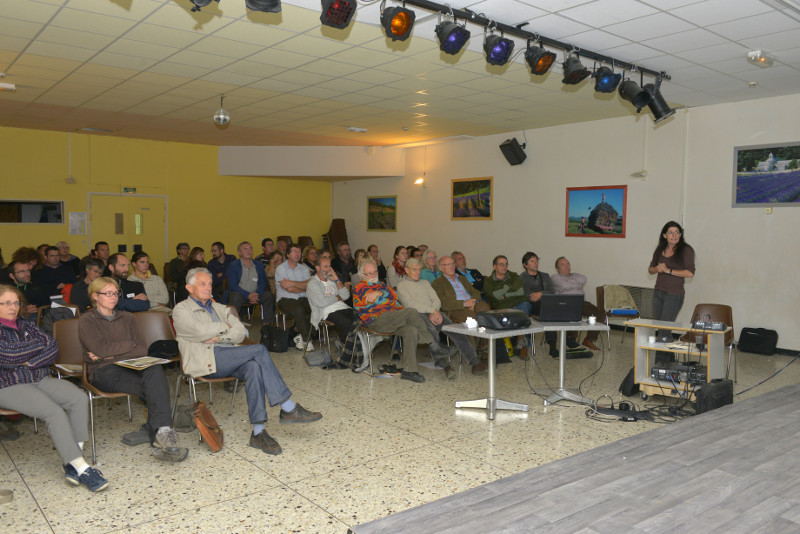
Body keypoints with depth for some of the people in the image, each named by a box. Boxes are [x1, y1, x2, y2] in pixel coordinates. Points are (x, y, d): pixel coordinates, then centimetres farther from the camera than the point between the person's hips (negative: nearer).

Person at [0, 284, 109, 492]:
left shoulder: (27, 326, 17)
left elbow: (53, 348, 8)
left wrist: (30, 362, -9)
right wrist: (39, 345, -2)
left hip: (40, 379, 6)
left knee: (79, 398, -20)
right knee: (54, 412, -29)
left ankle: (71, 462, -21)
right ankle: (81, 469, -26)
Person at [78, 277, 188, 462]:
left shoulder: (126, 318, 23)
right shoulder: (86, 321, 10)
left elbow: (143, 350, 9)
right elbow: (101, 349, -9)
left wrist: (111, 353, -3)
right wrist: (131, 344, 3)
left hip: (130, 368, 3)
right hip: (104, 373, -3)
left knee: (155, 370, -36)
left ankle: (159, 440, -45)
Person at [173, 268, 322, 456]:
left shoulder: (220, 308, 26)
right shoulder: (181, 310, 9)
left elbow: (241, 332, 10)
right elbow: (201, 331, -11)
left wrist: (218, 337, -6)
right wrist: (225, 326, 4)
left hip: (229, 360, 5)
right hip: (205, 361, -5)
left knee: (254, 367, -32)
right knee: (259, 350, -25)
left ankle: (258, 433, -35)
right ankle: (288, 408, -23)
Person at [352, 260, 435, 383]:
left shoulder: (382, 285, 33)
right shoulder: (359, 288, 14)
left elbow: (394, 296, 16)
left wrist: (380, 293, 0)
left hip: (393, 318, 6)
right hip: (376, 320, -6)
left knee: (411, 330, -25)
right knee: (411, 312, -26)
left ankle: (408, 370, -24)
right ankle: (431, 341, -11)